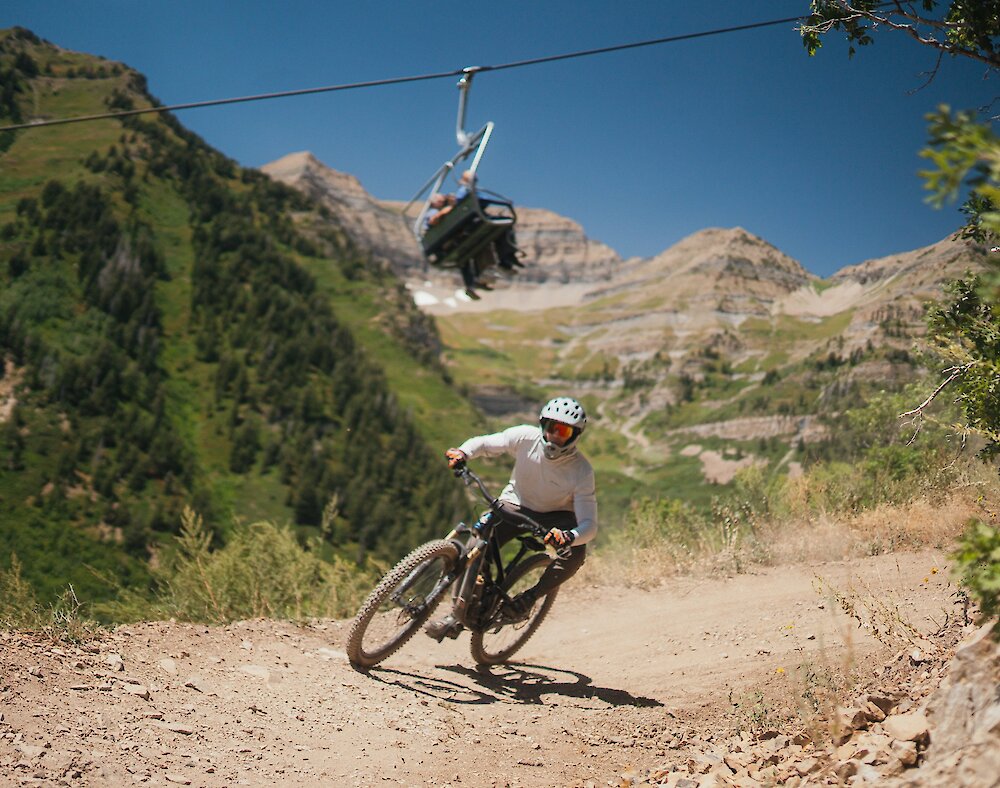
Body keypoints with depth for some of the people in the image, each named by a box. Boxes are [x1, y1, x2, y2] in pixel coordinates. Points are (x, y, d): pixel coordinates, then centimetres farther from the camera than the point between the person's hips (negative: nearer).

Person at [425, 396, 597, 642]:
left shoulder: (582, 472, -27)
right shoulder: (526, 437, -21)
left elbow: (589, 525, -30)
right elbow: (485, 443, -8)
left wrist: (569, 536, -52)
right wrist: (462, 453, -30)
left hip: (556, 516, -1)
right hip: (516, 505, 2)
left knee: (575, 553, -31)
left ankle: (530, 597, -9)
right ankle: (457, 615, -4)